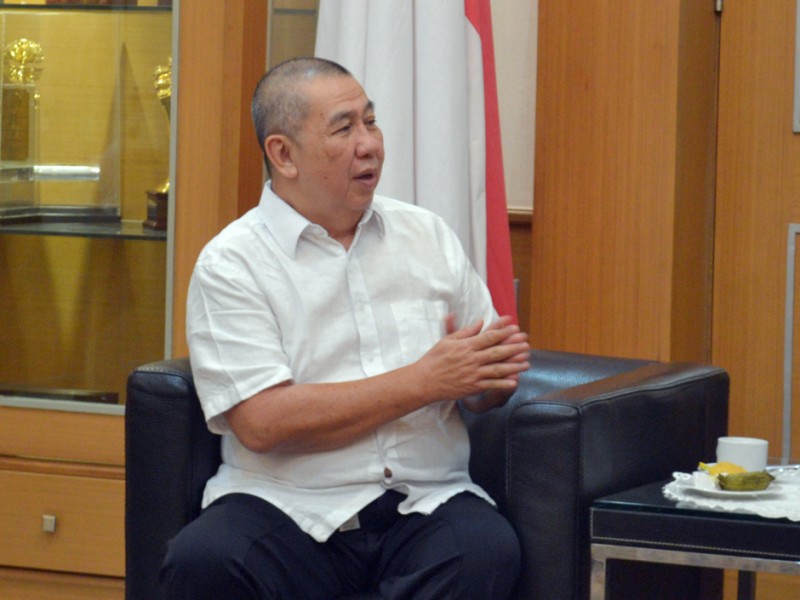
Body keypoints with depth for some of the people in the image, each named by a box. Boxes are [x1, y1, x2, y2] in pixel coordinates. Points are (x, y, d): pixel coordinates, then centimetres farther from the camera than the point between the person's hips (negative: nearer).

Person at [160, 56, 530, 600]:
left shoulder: (427, 236, 16)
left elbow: (479, 393, 19)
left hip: (425, 503, 3)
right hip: (287, 508, -3)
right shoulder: (231, 263, 1)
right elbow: (261, 422, -12)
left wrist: (499, 371, -7)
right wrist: (424, 381, -11)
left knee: (488, 551, -31)